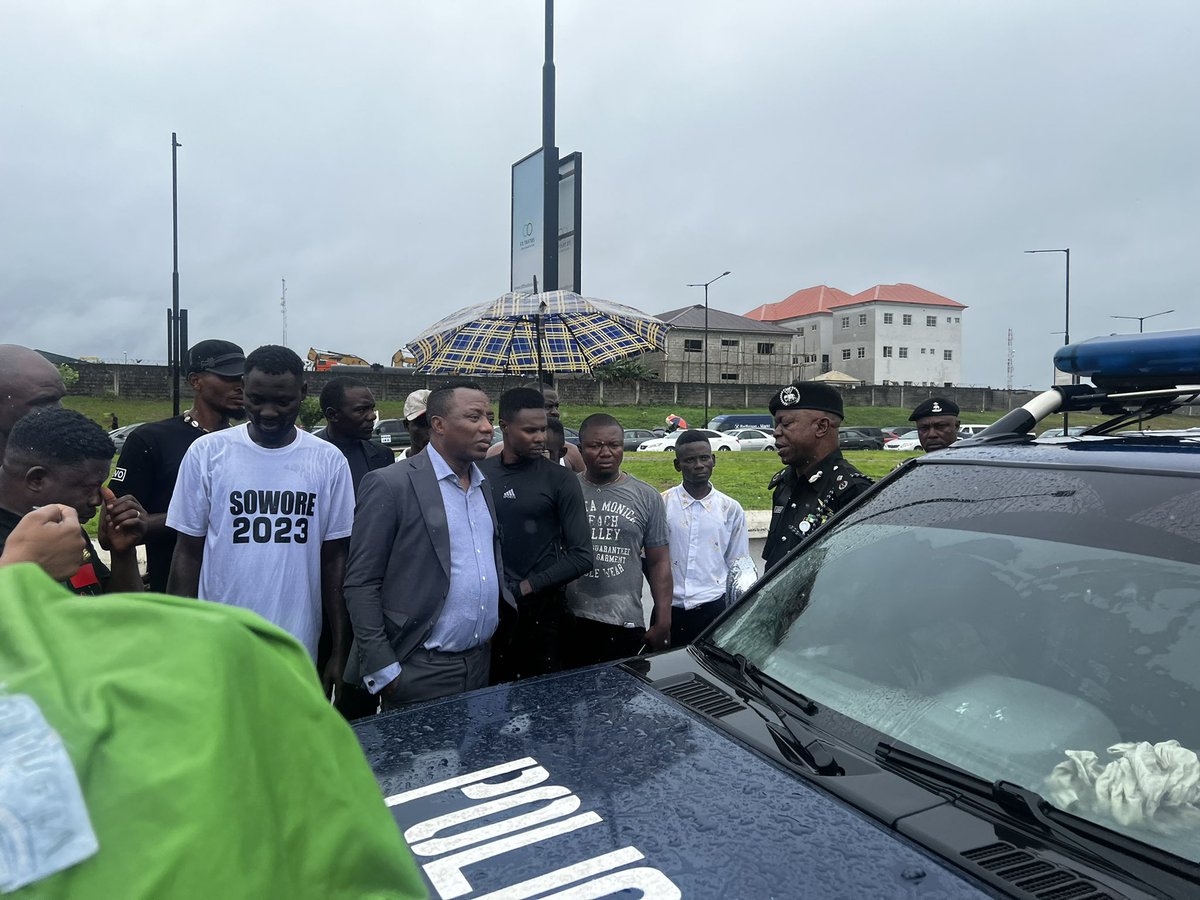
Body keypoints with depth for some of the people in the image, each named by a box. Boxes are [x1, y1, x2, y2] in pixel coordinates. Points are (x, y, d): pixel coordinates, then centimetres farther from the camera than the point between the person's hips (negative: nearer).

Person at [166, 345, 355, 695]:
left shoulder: (329, 461, -2)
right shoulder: (207, 452, -4)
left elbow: (334, 559, 2)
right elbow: (188, 552, 1)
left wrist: (339, 652, 2)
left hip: (298, 653, 1)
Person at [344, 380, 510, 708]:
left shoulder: (482, 484, 10)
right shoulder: (390, 484, -12)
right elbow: (360, 584, -12)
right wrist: (382, 669, -14)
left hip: (481, 663, 7)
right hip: (420, 670, -6)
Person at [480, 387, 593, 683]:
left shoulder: (560, 480, -7)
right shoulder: (479, 473, 2)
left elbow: (581, 556, -10)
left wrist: (525, 588, -11)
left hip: (542, 610, -2)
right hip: (488, 608, 3)